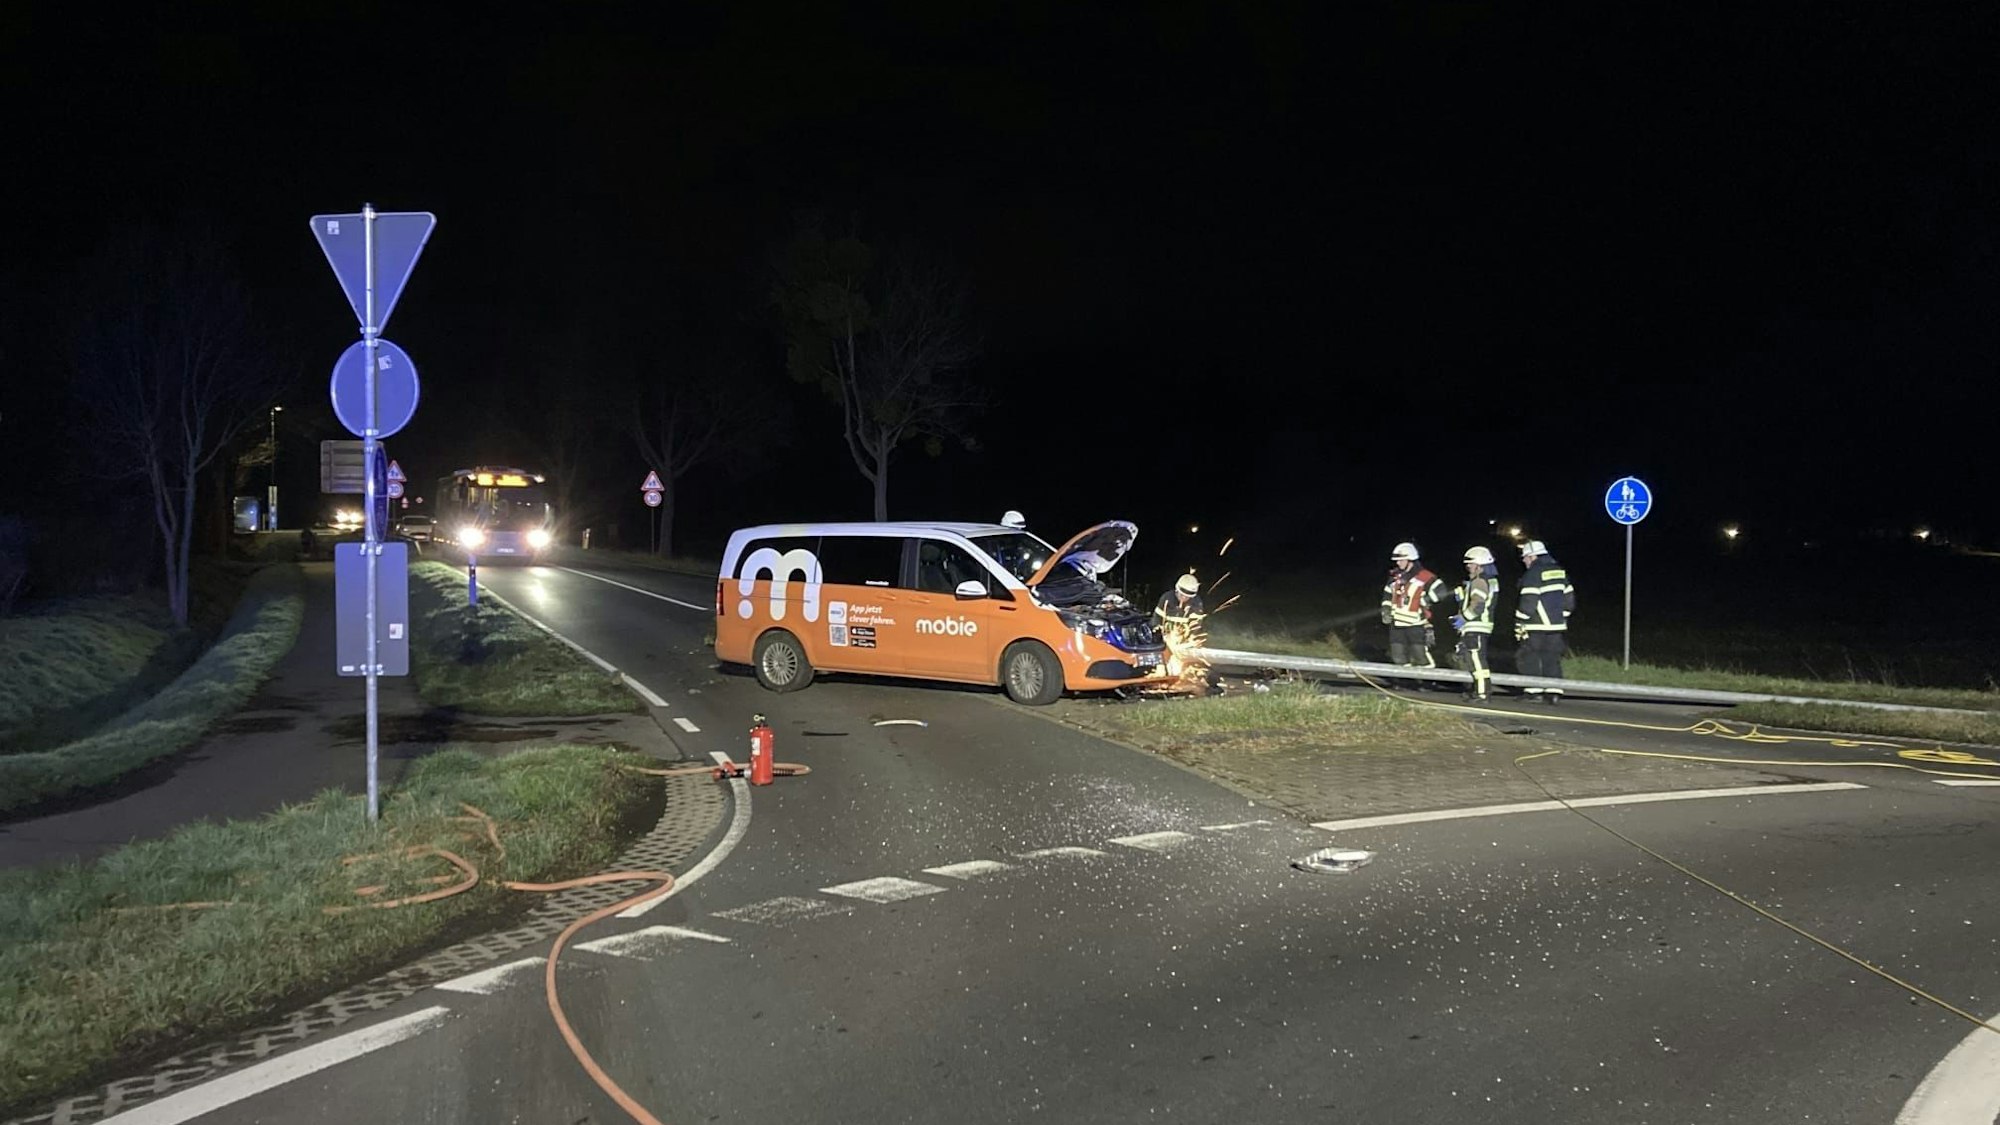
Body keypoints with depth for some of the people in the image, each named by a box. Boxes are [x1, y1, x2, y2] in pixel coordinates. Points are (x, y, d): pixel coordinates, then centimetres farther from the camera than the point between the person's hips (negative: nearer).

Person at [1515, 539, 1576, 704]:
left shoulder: (1533, 574, -13)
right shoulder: (1560, 571, 11)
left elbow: (1528, 603, -17)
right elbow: (1569, 599, 16)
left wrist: (1519, 623, -8)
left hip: (1537, 628, -7)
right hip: (1558, 626, 7)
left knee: (1528, 658, 4)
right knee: (1552, 659, 10)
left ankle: (1535, 690, 0)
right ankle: (1554, 692, 4)